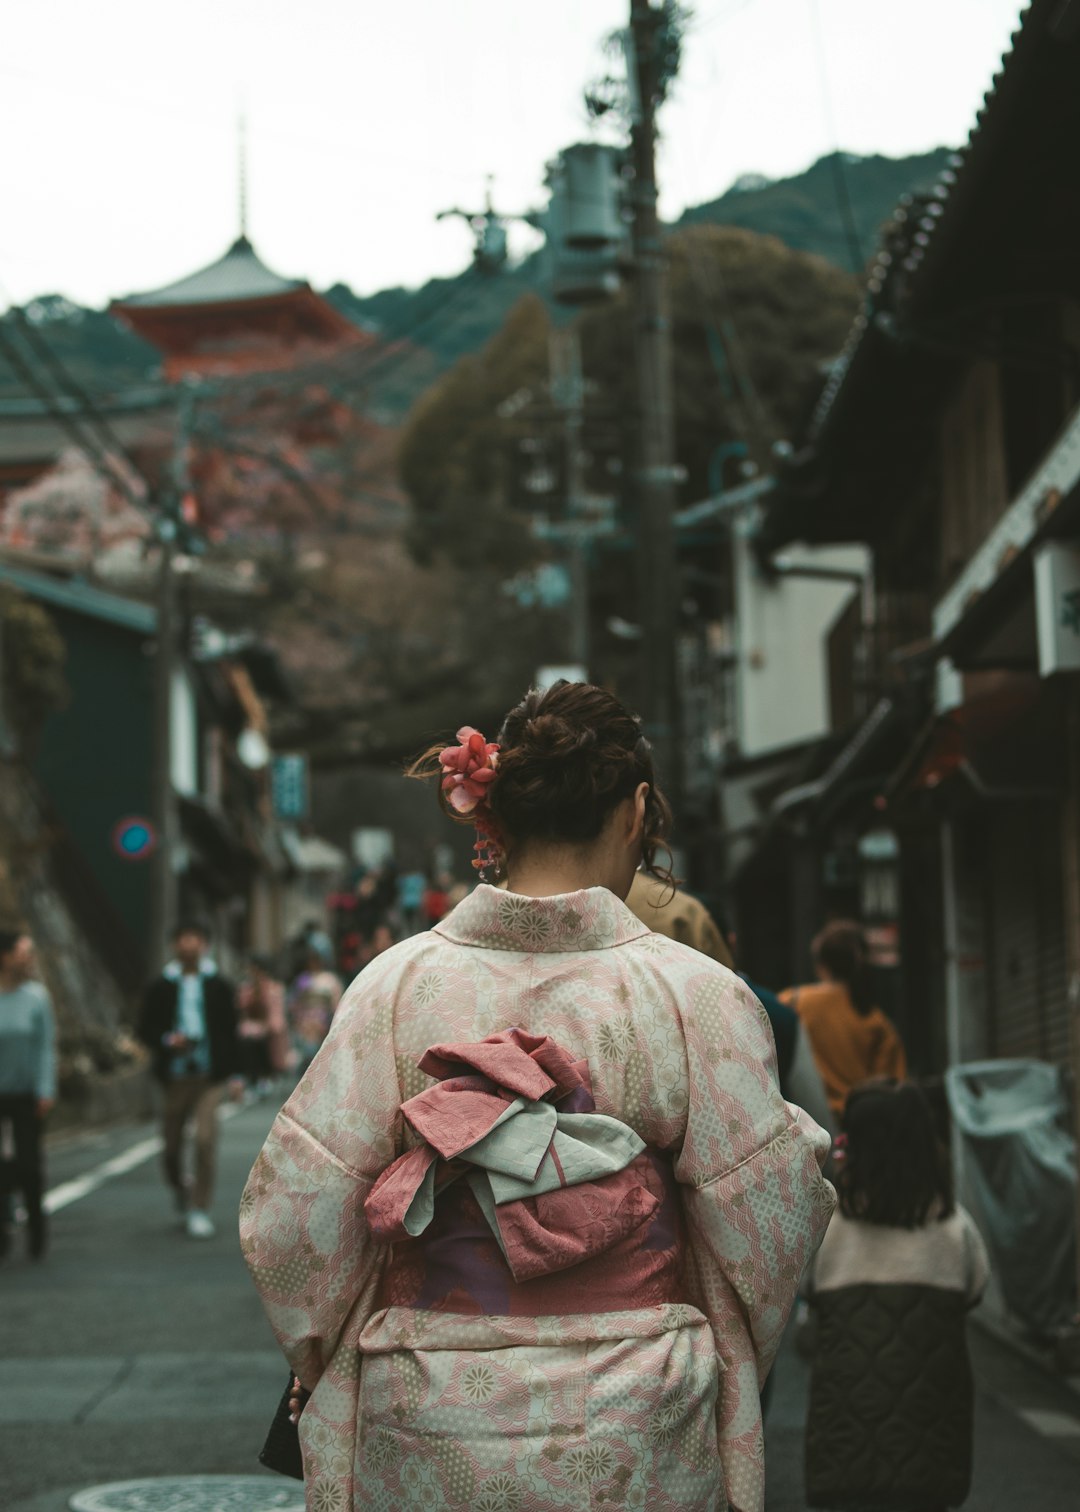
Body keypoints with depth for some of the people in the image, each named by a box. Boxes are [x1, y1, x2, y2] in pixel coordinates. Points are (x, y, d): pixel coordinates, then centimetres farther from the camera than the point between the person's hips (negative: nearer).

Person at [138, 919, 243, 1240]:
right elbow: (145, 1029, 6)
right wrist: (167, 1041, -14)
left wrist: (235, 1074, 4)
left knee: (205, 1138, -14)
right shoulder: (161, 987, 4)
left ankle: (200, 1210, -5)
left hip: (210, 1074, -1)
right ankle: (180, 1190, 37)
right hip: (175, 1076, 1)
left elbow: (230, 1031, 8)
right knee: (172, 1143, 7)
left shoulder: (219, 985, 4)